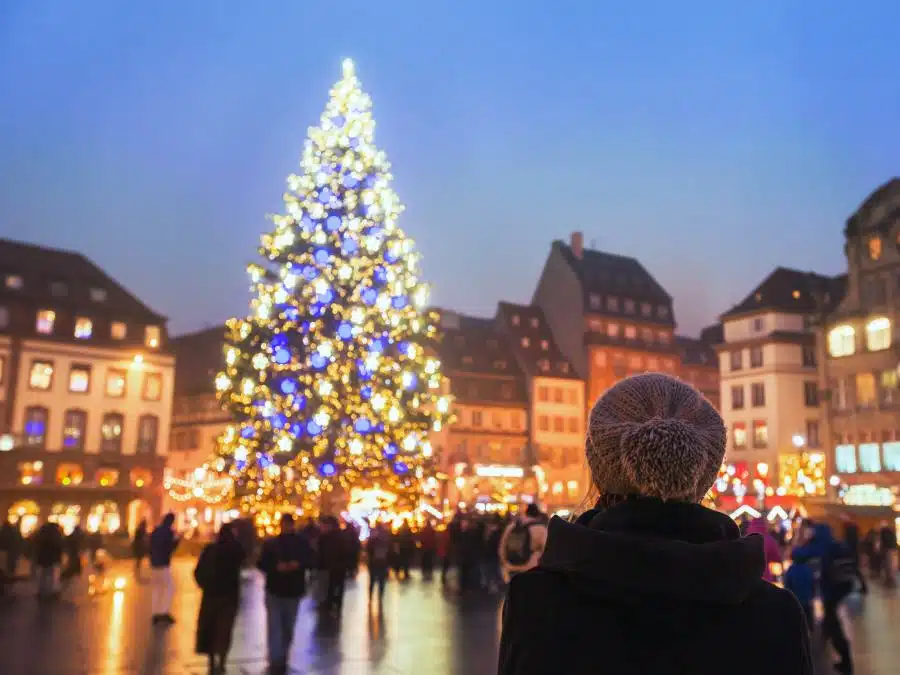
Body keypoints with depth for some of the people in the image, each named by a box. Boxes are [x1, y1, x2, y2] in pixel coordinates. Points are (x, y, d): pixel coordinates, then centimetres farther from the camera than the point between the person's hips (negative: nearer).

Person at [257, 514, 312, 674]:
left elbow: (310, 561, -1)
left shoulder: (302, 542, -1)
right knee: (274, 628, -7)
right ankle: (276, 662, -7)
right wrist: (276, 567, -23)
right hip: (274, 590, -1)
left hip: (294, 591, 1)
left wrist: (298, 565, -21)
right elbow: (261, 564, -5)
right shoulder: (271, 543, -2)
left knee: (288, 628, 11)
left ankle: (282, 659, 25)